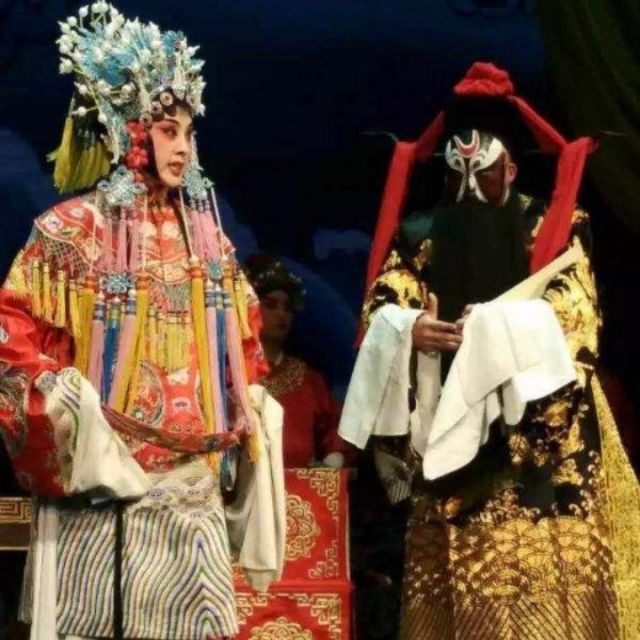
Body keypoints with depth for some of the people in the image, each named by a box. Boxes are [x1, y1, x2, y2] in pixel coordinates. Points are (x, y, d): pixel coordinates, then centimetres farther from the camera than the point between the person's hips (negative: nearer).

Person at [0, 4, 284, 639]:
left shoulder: (205, 233, 13)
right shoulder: (73, 228, -4)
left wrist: (249, 409, 8)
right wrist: (69, 410, -15)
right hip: (106, 481, -5)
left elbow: (240, 339, 21)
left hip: (194, 482, 5)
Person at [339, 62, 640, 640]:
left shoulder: (555, 226, 8)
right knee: (455, 574, -2)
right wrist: (410, 329, -18)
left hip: (539, 433, -2)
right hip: (447, 425, 2)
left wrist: (494, 327, -19)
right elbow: (380, 310, 5)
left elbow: (574, 316, -6)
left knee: (542, 576, -9)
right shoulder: (421, 234, 15)